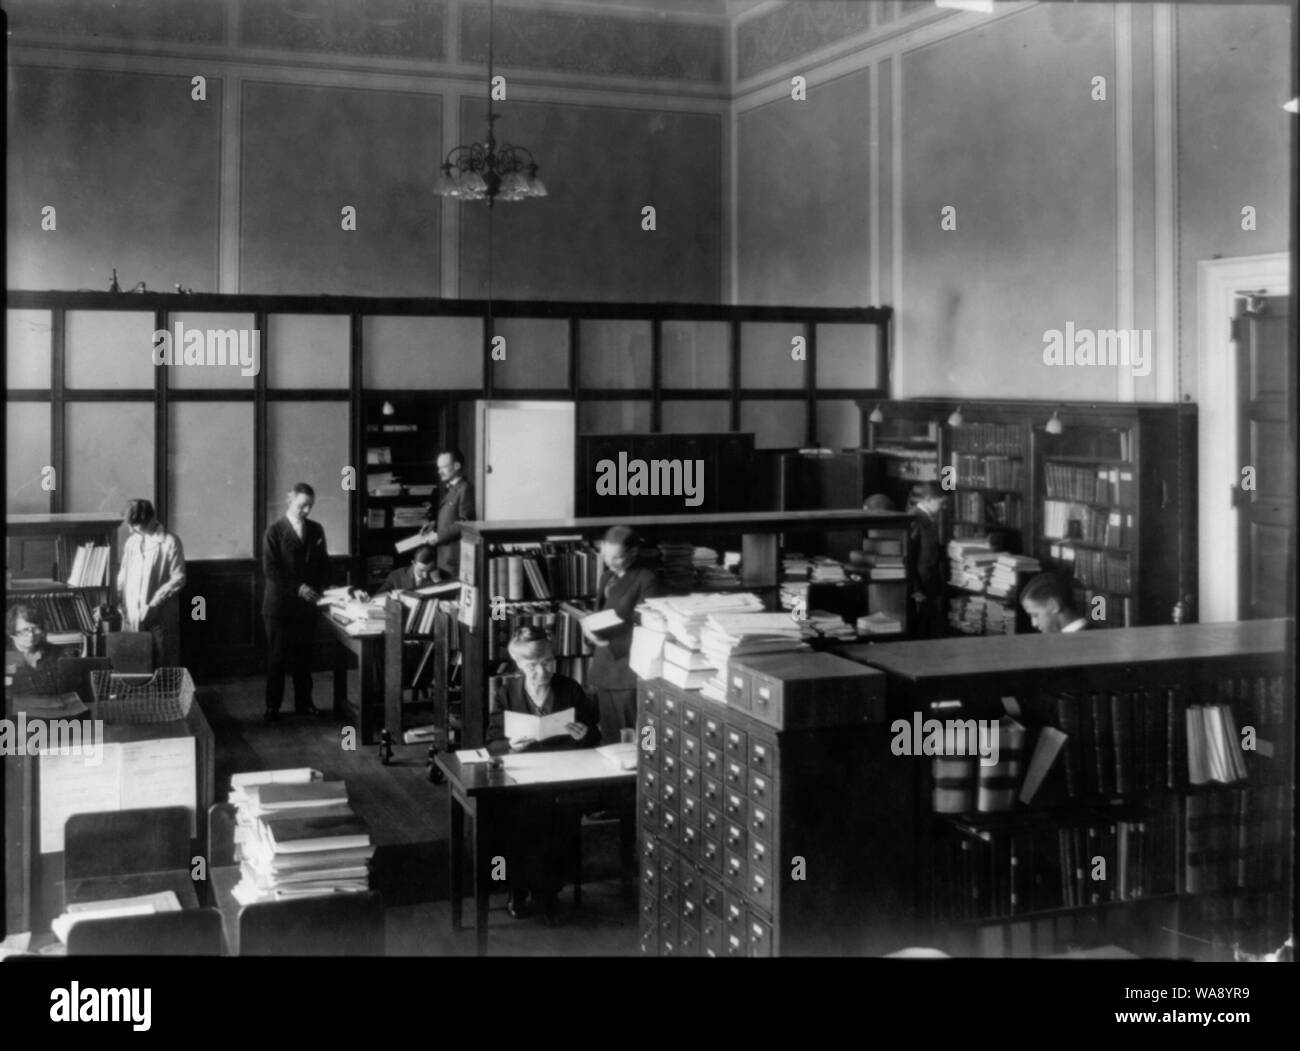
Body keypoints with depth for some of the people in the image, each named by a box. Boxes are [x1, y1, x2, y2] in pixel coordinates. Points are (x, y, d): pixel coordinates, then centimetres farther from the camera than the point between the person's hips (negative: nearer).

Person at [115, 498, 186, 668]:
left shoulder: (170, 542, -5)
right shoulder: (131, 542, 11)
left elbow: (178, 579, -8)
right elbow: (123, 575, 18)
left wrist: (154, 603, -13)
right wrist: (115, 597, 1)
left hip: (159, 618, -4)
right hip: (131, 615, 5)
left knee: (163, 667, -1)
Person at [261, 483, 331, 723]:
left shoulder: (316, 530, 9)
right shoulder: (275, 530, -5)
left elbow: (323, 563, 14)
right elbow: (270, 568, -11)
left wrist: (319, 589, -2)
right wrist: (297, 588, -19)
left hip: (306, 603, 4)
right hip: (279, 604, -4)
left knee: (303, 655, 7)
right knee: (277, 656, 1)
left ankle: (303, 702, 16)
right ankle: (272, 706, 7)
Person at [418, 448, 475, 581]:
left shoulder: (465, 489, -12)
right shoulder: (449, 488, 18)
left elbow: (465, 522, -17)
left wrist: (439, 536, -15)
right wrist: (434, 525, 7)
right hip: (444, 554, 9)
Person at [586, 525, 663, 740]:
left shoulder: (646, 579, -9)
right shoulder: (607, 577, 16)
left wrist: (610, 639, -23)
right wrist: (590, 629, -2)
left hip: (629, 673, -7)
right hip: (604, 670, 7)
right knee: (609, 739, 10)